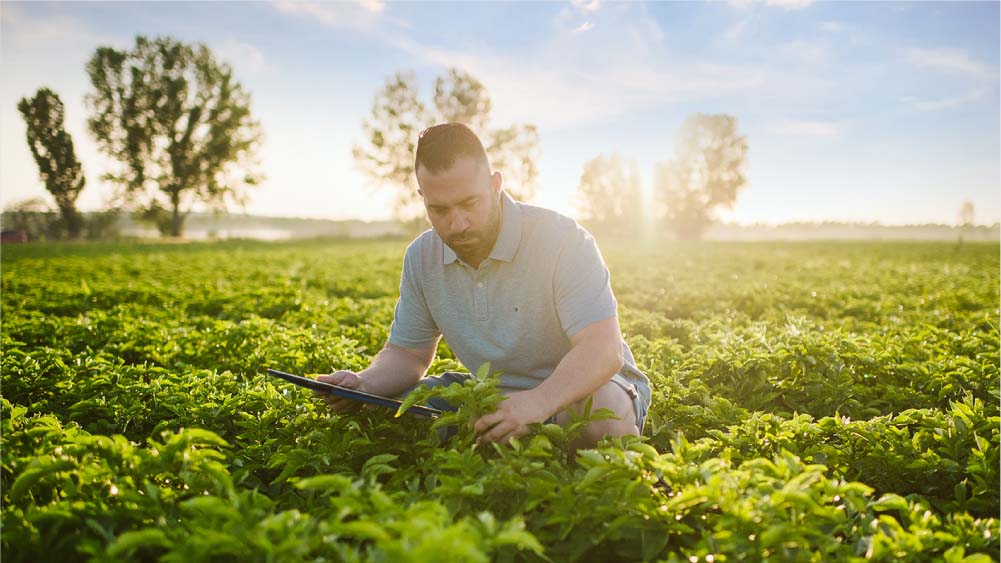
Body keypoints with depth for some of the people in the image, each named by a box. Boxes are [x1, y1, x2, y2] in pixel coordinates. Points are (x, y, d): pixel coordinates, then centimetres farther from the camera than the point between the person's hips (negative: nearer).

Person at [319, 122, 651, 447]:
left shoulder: (563, 240, -21)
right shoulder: (421, 258, -3)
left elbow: (604, 350, -31)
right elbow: (408, 353, 6)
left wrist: (540, 401, -50)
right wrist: (363, 385, -17)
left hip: (576, 386, -4)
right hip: (493, 393, 5)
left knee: (605, 413, -38)